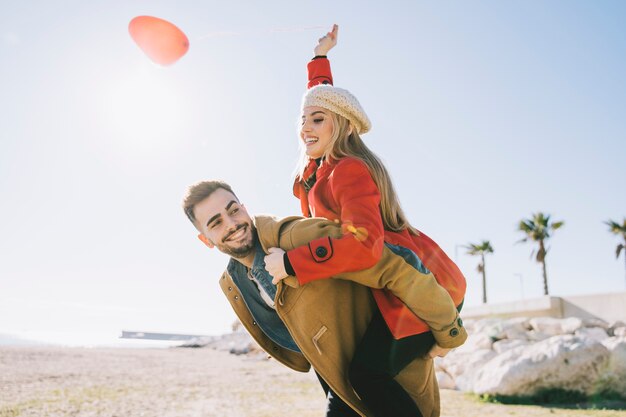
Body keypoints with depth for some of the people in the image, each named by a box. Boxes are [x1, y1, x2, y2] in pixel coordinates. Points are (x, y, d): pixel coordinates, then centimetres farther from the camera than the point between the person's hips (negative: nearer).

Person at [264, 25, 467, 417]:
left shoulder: (349, 170, -19)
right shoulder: (321, 166, 8)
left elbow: (363, 243, -35)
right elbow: (324, 101, 27)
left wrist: (290, 263, -29)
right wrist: (320, 56, 36)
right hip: (407, 283, 10)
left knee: (367, 373, -22)